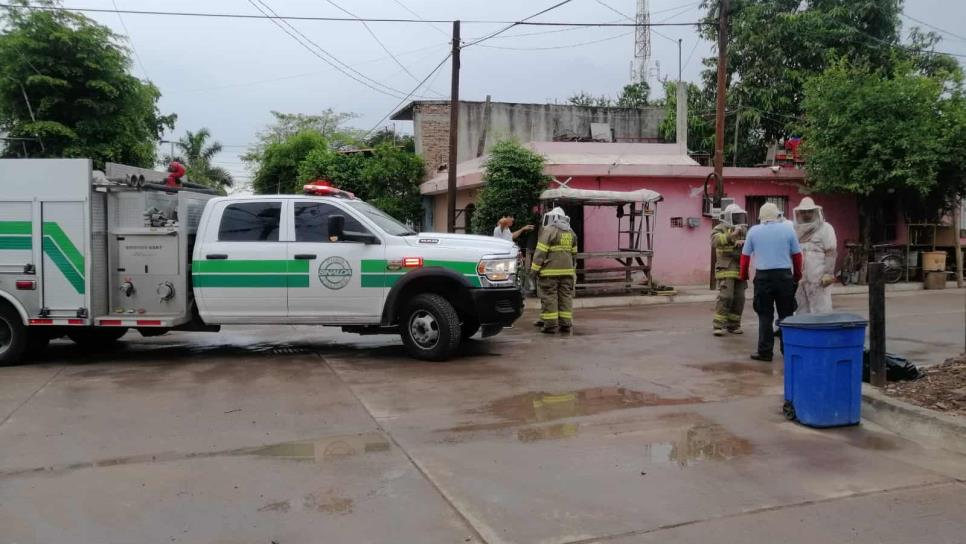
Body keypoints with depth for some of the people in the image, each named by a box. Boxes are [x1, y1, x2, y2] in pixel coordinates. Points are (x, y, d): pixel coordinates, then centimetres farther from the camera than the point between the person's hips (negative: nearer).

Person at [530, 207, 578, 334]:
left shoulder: (548, 230, -7)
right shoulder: (571, 233, 14)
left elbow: (541, 252, -11)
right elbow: (574, 254, 19)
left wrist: (534, 268, -8)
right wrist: (573, 268, 27)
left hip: (550, 271, -6)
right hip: (567, 270, 6)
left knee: (549, 297, -2)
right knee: (566, 296, 9)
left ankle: (550, 324, -3)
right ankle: (566, 324, 10)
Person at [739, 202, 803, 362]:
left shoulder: (753, 231, 2)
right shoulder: (788, 230, 2)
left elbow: (745, 255, 6)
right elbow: (797, 254, 7)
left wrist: (743, 275, 20)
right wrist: (797, 274, 21)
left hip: (763, 276, -1)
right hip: (784, 276, 1)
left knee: (765, 316, 5)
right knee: (786, 315, 10)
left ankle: (765, 351, 4)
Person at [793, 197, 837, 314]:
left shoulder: (825, 228, 2)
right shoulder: (797, 230, 17)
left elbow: (831, 252, -6)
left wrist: (828, 274, -14)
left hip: (819, 279, -5)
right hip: (800, 279, 5)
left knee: (821, 310, -7)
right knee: (802, 311, 8)